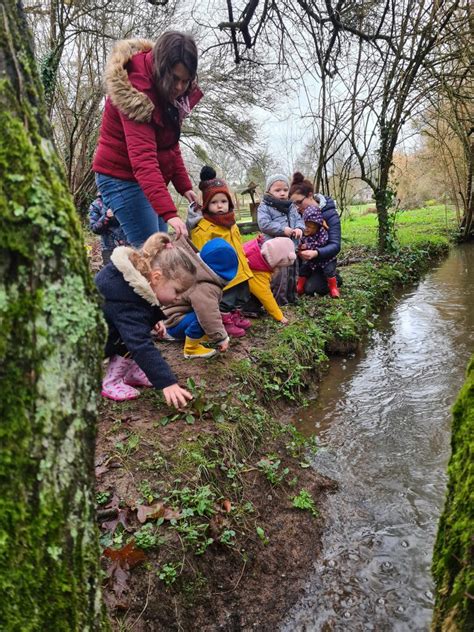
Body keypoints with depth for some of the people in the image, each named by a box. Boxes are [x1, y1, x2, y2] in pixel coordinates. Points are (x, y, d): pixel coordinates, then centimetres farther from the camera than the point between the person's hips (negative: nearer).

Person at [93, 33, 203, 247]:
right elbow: (142, 158, -35)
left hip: (149, 180, 8)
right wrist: (169, 213, -45)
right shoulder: (136, 92, -24)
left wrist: (184, 185, 3)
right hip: (122, 177, -8)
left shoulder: (169, 91, 2)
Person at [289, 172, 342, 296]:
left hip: (323, 260, -5)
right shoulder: (299, 213, -4)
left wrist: (316, 253, -47)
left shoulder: (330, 214, -20)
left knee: (310, 288, -20)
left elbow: (335, 245, -27)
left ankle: (334, 278, 9)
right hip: (304, 258, 5)